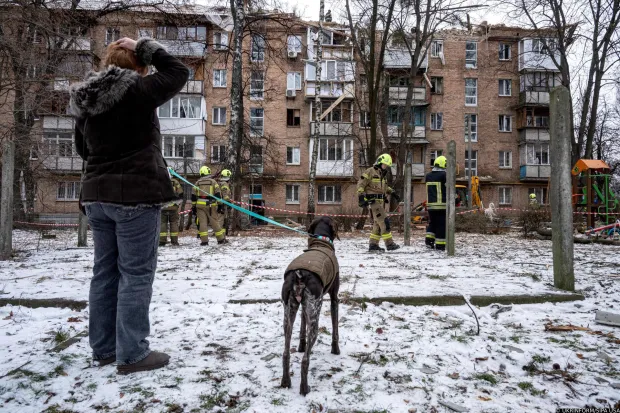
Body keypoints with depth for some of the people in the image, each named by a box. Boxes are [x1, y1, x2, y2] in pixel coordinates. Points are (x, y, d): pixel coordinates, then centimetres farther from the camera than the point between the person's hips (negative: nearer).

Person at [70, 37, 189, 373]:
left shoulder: (85, 99, 12)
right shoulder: (137, 89, -10)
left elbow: (83, 149, 20)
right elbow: (178, 72, 1)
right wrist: (145, 47, 6)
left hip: (96, 195, 8)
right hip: (135, 195, -7)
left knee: (105, 271, 13)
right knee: (136, 273, -1)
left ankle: (103, 348, 24)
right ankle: (131, 354, 5)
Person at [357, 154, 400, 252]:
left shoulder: (382, 174, 19)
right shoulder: (370, 172, -8)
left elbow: (385, 187, 31)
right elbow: (360, 184, -12)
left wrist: (393, 193, 19)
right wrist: (361, 197, -20)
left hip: (380, 202, 9)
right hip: (373, 201, -9)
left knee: (378, 223, 11)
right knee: (384, 222, -11)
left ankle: (373, 244, 16)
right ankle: (389, 244, -7)